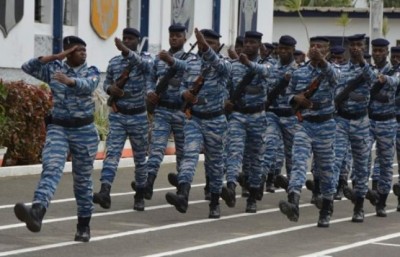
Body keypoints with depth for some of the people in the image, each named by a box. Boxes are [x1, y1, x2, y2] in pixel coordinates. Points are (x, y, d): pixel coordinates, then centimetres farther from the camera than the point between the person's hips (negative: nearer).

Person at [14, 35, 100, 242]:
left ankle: (84, 226, 22)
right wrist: (54, 57, -13)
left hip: (84, 131, 0)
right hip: (57, 128, 0)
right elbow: (27, 67, -7)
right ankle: (36, 213, -43)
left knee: (82, 180, 8)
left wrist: (69, 81, -44)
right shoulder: (54, 69, 4)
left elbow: (88, 86, -23)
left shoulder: (91, 71, 0)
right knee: (51, 169, -22)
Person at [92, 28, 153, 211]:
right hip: (117, 115, 2)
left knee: (140, 158, 9)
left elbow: (143, 63, -28)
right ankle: (105, 192, -26)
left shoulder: (145, 59, -4)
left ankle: (140, 196, 21)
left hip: (138, 117, -2)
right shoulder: (114, 62, 7)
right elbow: (106, 83, 18)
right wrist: (110, 88, -8)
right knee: (112, 153, -14)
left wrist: (126, 51, -47)